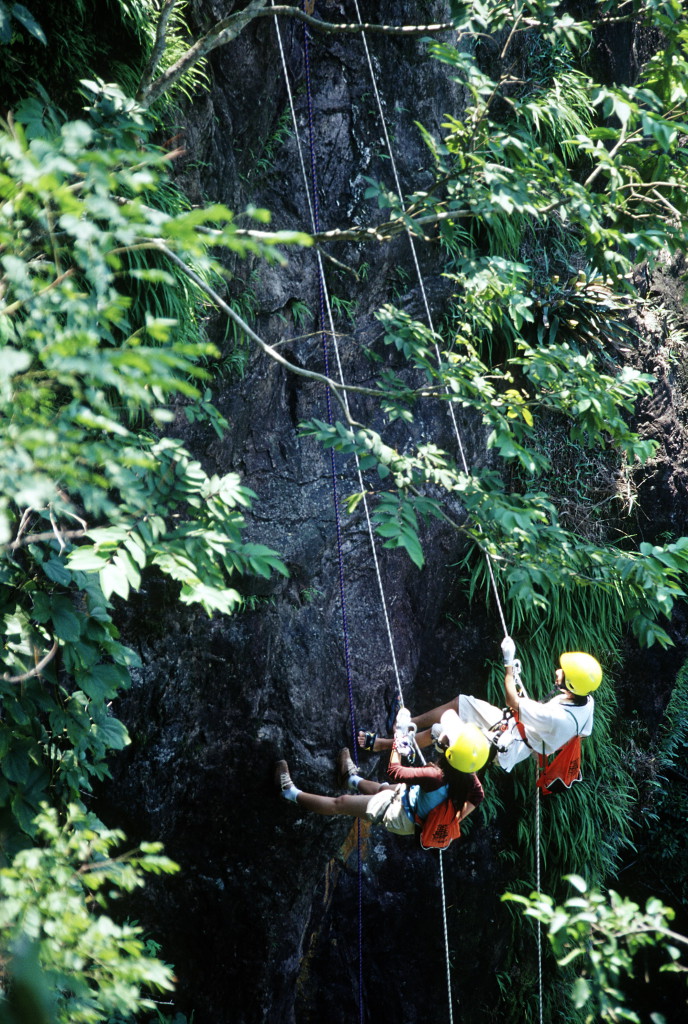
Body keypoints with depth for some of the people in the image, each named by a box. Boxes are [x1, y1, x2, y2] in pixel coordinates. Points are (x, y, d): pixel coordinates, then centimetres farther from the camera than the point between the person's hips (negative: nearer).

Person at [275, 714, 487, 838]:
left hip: (403, 817, -7)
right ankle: (352, 779, 65)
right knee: (382, 788, 34)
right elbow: (477, 797, -1)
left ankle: (292, 793, 23)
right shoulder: (469, 775, -22)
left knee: (341, 803, 7)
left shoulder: (435, 777, -43)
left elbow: (394, 772, -32)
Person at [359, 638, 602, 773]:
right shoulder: (587, 702, -12)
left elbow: (514, 704, -26)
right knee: (458, 703, 10)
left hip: (504, 748, -8)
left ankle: (383, 743, 10)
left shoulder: (558, 718, -37)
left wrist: (509, 662, -21)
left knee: (440, 729, -7)